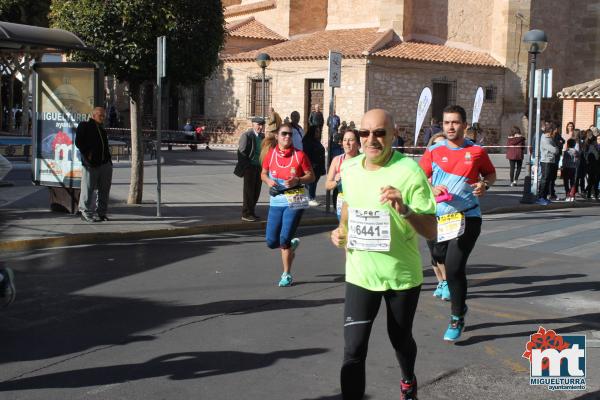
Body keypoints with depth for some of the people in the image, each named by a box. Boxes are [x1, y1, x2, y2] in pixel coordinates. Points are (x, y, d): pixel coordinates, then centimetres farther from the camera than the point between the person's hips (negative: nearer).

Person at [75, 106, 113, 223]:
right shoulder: (84, 126, 2)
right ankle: (85, 212, 5)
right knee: (88, 188, -4)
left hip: (105, 164, 7)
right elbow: (78, 142, -6)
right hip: (90, 164, -7)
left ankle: (101, 212, 15)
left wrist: (108, 159, 11)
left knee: (104, 189, 7)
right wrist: (87, 154, -12)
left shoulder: (102, 130, 23)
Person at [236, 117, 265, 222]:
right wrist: (245, 167, -15)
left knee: (256, 191, 11)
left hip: (259, 167, 7)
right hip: (250, 167, -7)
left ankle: (252, 212, 21)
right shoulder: (247, 135, -11)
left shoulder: (262, 136, 11)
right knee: (249, 191, -2)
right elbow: (241, 152, -13)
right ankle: (246, 214, 5)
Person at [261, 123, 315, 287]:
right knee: (271, 241, 4)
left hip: (295, 201, -4)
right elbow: (263, 174, 16)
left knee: (284, 239, -8)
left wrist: (297, 180, -18)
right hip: (276, 201, 4)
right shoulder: (271, 154, 4)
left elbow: (311, 176, 0)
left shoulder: (299, 155, -4)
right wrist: (268, 180, -7)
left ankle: (287, 275, 10)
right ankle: (292, 245, 38)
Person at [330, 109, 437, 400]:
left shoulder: (409, 171, -18)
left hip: (402, 275, -2)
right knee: (353, 349, -5)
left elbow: (431, 231, -19)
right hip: (360, 274, 3)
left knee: (400, 339, 19)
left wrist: (404, 210, -36)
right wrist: (342, 229, 1)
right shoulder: (348, 168, -3)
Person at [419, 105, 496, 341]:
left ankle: (457, 319, 7)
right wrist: (432, 189, -16)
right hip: (440, 217, 3)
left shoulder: (476, 151, 0)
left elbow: (491, 173, 16)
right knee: (440, 258, 13)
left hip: (467, 217, -3)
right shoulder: (434, 151, 2)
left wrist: (484, 185, -5)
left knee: (454, 267, -11)